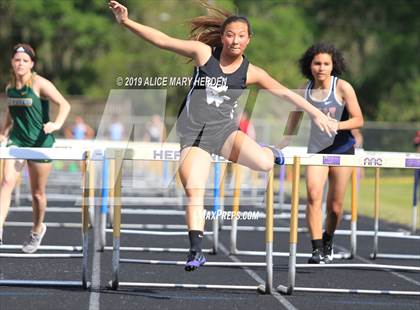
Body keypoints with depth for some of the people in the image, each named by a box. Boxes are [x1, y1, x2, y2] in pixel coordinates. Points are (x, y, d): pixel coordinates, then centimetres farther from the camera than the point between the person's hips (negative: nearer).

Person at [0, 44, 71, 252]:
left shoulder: (40, 84, -12)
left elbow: (64, 104, -17)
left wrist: (57, 124, -33)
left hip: (40, 141, -4)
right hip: (17, 139, 4)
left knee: (37, 193, 7)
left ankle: (37, 230, 31)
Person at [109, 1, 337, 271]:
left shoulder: (250, 73, 2)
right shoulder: (204, 53, -1)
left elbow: (285, 92, 5)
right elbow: (162, 40, -2)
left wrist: (317, 114, 2)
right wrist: (127, 22, -9)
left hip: (224, 130, 0)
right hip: (193, 134, 0)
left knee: (264, 163, -24)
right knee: (194, 190, -19)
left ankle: (270, 153, 16)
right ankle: (196, 251, -13)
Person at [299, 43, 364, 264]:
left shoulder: (343, 88, -12)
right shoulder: (305, 90, -4)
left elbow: (358, 120, -13)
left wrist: (336, 125, -29)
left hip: (342, 149, -1)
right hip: (316, 149, 1)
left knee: (335, 206, 6)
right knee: (313, 194, -22)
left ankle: (328, 241, 36)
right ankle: (316, 249, -23)